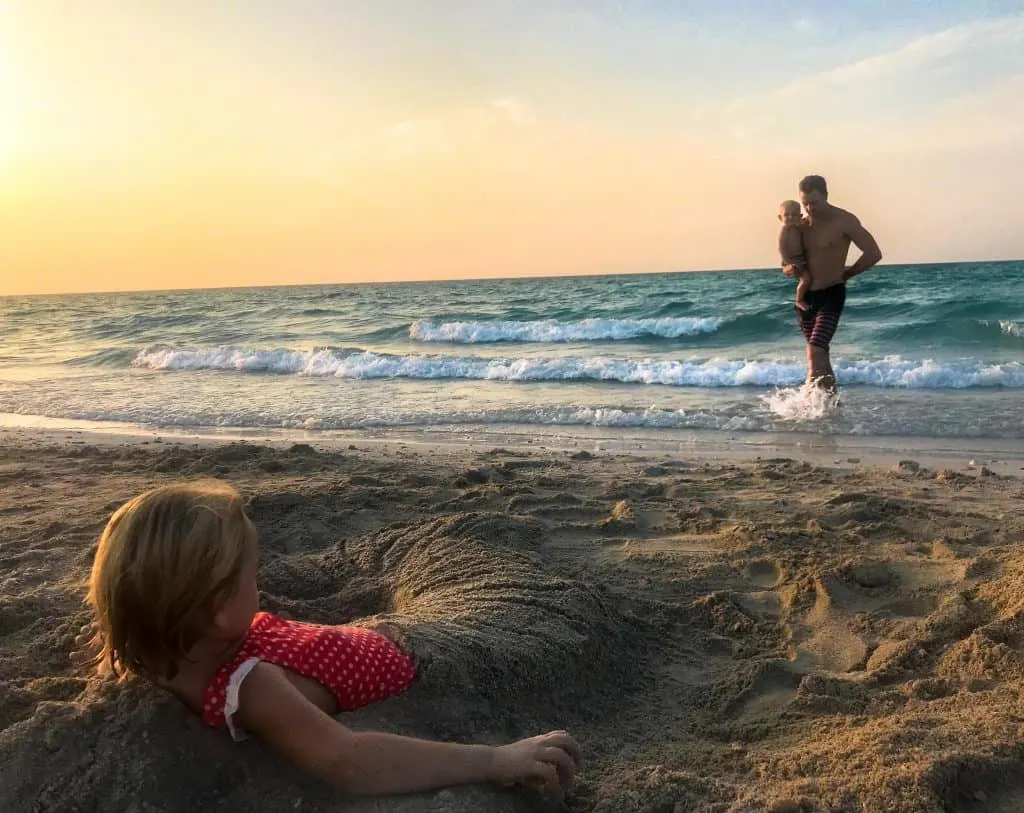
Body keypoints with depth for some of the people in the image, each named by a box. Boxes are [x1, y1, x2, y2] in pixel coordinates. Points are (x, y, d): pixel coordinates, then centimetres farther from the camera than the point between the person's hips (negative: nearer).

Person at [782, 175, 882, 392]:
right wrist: (789, 269, -6)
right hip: (806, 296, 6)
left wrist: (845, 274, -3)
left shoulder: (844, 221, -8)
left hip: (831, 295, -6)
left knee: (814, 351, -21)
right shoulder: (803, 226, 9)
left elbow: (874, 253, -8)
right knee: (821, 356, 13)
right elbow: (789, 261, 18)